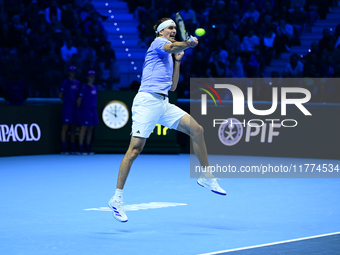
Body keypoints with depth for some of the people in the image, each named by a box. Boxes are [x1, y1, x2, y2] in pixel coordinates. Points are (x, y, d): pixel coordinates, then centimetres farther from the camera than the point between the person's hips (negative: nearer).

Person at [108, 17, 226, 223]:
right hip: (147, 101, -9)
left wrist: (177, 61, 21)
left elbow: (173, 86, 23)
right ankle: (117, 198, -10)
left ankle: (207, 178, 10)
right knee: (135, 149, -13)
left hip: (164, 104, 9)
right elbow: (173, 47, -22)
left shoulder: (168, 58, 26)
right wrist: (189, 43, -18)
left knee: (197, 130, 0)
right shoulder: (158, 43, 2)